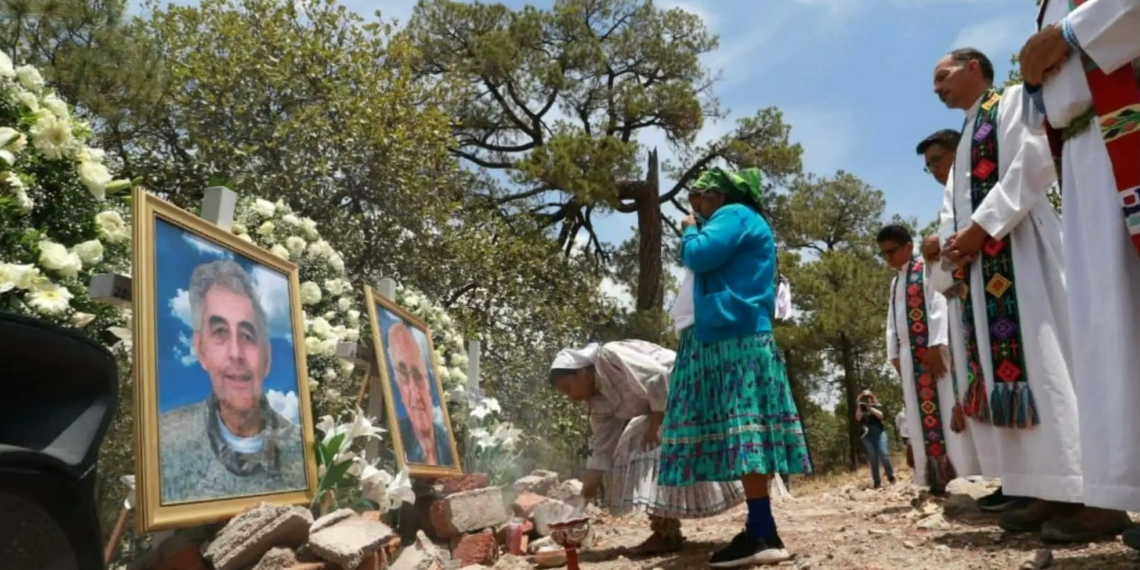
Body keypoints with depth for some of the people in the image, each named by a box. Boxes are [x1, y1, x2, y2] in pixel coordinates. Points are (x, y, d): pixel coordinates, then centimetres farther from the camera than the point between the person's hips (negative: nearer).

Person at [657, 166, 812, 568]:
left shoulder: (734, 214, -2)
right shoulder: (739, 221, 28)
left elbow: (698, 256, -14)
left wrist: (690, 230, 3)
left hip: (735, 338, -11)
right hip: (733, 336, 11)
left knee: (743, 431, -14)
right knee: (743, 434, 6)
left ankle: (762, 535, -15)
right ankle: (761, 530, 7)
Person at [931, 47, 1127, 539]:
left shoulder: (1013, 101, 6)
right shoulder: (964, 139, 28)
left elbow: (1033, 161, -11)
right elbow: (953, 206, 21)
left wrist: (981, 227, -16)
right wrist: (950, 243, 0)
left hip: (1020, 248, -8)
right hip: (978, 261, 8)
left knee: (1047, 359, -14)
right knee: (1008, 363, 1)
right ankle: (1054, 490, 1)